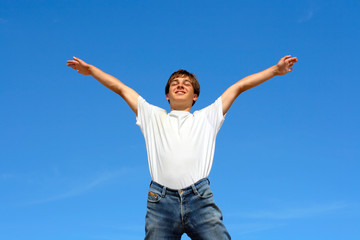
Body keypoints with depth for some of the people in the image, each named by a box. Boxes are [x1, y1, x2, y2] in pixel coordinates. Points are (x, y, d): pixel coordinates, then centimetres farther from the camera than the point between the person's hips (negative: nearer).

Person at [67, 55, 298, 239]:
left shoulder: (207, 117, 25)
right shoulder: (153, 117, 27)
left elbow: (239, 86, 25)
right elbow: (121, 88, 30)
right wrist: (90, 69, 31)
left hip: (199, 199, -1)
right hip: (161, 201, 1)